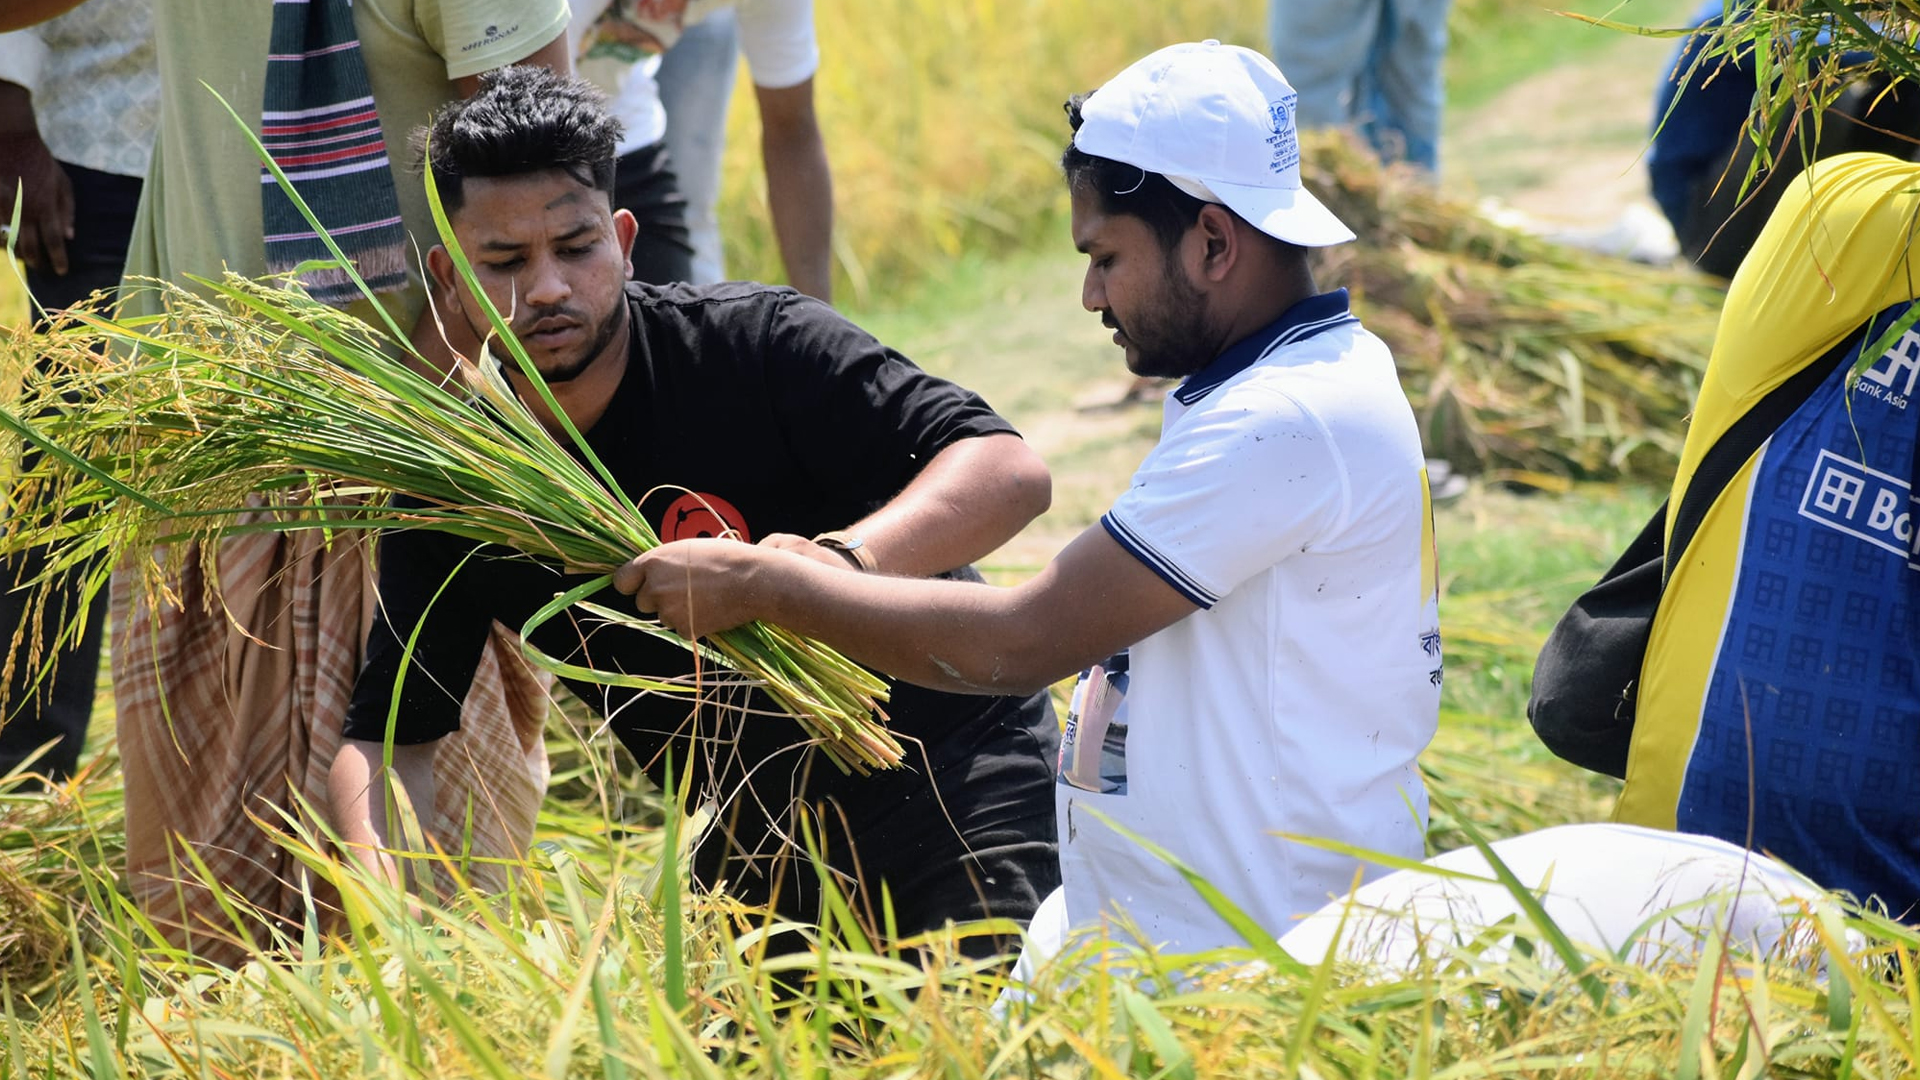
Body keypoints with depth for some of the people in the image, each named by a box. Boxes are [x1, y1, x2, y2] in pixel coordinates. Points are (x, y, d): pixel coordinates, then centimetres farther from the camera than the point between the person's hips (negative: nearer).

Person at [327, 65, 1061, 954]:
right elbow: (392, 735, -1)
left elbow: (1008, 471, -26)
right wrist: (372, 861, -24)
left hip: (956, 775, -5)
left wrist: (847, 558, -45)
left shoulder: (758, 346, -17)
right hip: (756, 845, 5)